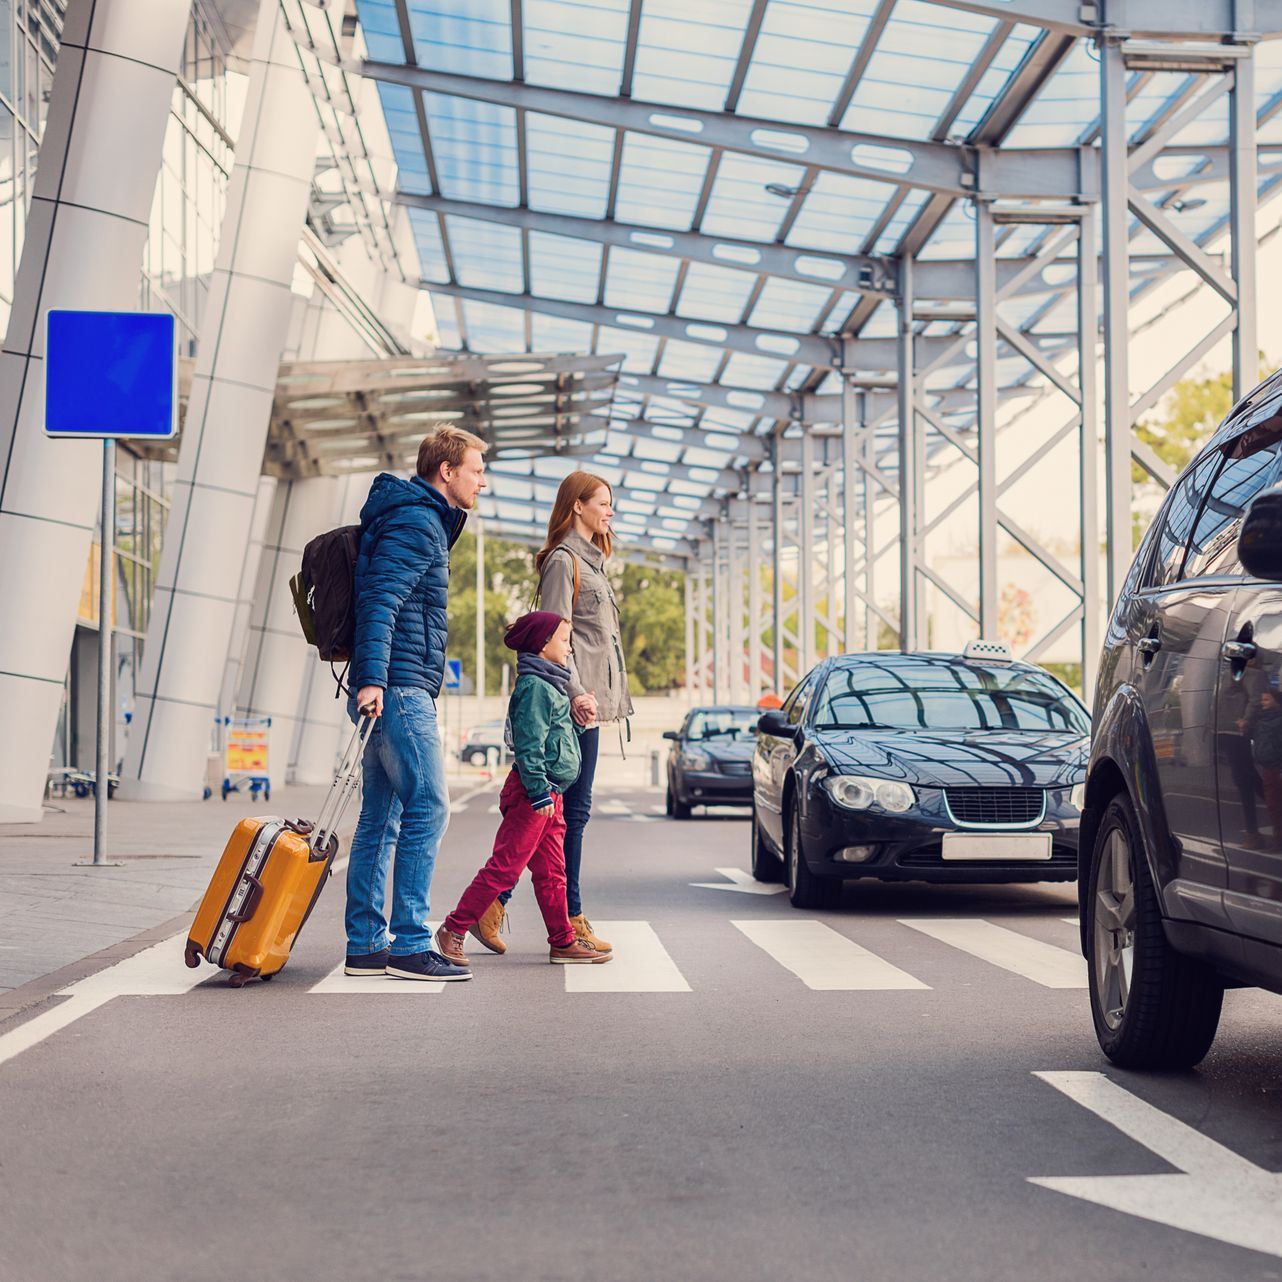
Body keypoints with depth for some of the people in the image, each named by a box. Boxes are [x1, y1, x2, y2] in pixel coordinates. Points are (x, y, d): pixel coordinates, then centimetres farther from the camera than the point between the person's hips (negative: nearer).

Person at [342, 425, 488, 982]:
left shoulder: (422, 521, 23)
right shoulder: (416, 523, -9)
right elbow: (378, 601, -20)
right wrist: (373, 679, -29)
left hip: (391, 691, 11)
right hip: (400, 688, -11)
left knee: (381, 816, 9)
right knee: (428, 810, -11)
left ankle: (366, 946, 11)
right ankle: (410, 946, -11)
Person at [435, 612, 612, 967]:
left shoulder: (550, 685, 19)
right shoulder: (535, 685, -13)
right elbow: (529, 743, -19)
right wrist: (539, 791, -22)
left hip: (549, 794, 10)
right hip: (532, 793, -10)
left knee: (551, 872, 11)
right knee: (505, 866, -8)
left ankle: (563, 941, 13)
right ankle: (454, 929, -2)